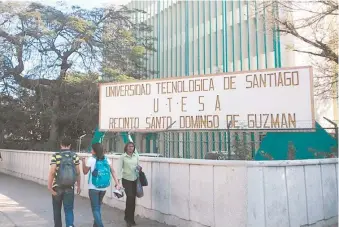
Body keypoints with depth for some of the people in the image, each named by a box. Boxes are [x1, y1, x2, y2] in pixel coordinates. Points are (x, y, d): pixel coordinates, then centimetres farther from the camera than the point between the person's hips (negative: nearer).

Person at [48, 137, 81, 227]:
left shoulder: (56, 156, -6)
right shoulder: (74, 156, 0)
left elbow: (52, 172, -15)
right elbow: (78, 172, 2)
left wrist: (49, 186, -12)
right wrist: (78, 186, 12)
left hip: (57, 187, -1)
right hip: (69, 188, 1)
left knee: (57, 209, 18)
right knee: (69, 210, 4)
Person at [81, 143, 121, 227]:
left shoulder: (91, 159, -9)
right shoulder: (107, 159, 3)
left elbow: (85, 172, 2)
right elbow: (113, 172, -3)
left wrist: (83, 162, 9)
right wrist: (117, 183, -5)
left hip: (93, 188, -5)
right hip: (103, 188, 5)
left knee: (95, 209, 2)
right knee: (98, 206, 22)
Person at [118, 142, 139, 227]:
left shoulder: (136, 156, 5)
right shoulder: (122, 157, -4)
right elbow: (120, 168, -6)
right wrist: (119, 179, -12)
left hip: (135, 179, 4)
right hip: (126, 179, -3)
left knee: (133, 198, 7)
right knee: (130, 197, -14)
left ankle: (131, 218, 24)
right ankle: (128, 217, 6)